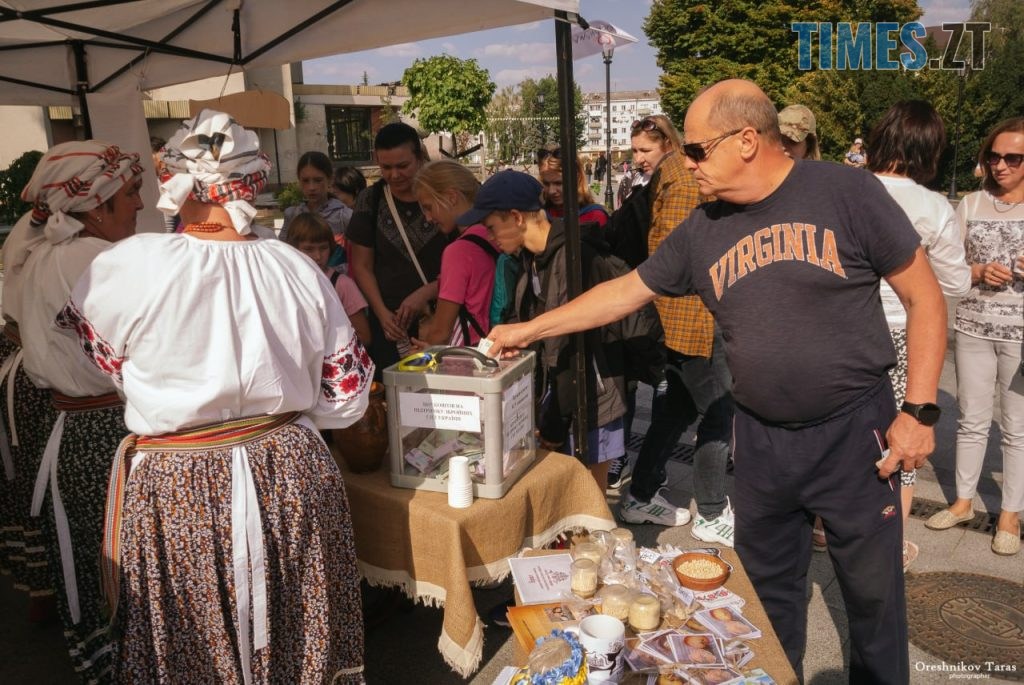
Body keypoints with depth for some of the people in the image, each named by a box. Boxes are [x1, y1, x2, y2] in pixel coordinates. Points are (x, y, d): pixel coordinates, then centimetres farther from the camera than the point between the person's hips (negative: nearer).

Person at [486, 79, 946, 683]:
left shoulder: (844, 192, -9)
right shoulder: (703, 231, 2)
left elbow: (925, 297, -5)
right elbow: (624, 292, 10)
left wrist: (920, 409, -10)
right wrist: (532, 329, 10)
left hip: (853, 429, -3)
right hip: (760, 436, 4)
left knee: (873, 592, 11)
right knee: (768, 590, 17)